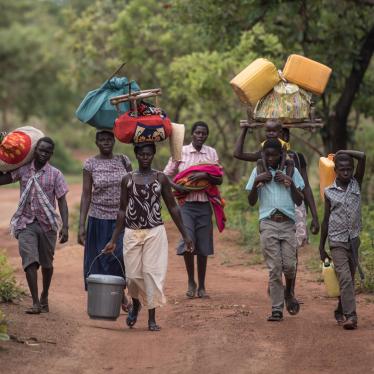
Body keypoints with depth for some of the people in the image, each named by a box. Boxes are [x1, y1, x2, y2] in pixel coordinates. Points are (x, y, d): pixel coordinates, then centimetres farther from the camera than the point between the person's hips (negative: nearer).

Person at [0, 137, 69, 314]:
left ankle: (44, 297, 32)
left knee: (46, 263, 11)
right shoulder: (22, 170, 3)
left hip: (47, 224, 0)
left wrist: (65, 226, -13)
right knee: (30, 261, -13)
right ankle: (35, 302, -15)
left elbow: (62, 201, -4)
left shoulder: (55, 174, -1)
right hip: (26, 223, 0)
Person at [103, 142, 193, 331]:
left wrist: (185, 235, 5)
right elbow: (122, 210, 8)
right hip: (132, 233, 1)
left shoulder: (161, 178, 2)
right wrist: (113, 240, 6)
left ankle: (152, 318, 2)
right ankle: (136, 305, 32)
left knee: (152, 273, -5)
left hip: (155, 232, -1)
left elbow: (172, 207, 7)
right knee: (133, 275, 2)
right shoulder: (127, 179, 4)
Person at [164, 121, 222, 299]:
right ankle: (191, 282, 3)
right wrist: (177, 187, -13)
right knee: (187, 242, -16)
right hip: (186, 203, -2)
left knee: (203, 247, 5)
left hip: (205, 205, 2)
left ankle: (201, 286, 15)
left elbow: (219, 179, 3)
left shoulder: (212, 153, 8)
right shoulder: (181, 152, 3)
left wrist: (204, 176, -15)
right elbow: (166, 175, 5)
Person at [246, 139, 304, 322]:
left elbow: (299, 201, 7)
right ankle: (277, 309, -3)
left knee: (289, 265, -7)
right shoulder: (258, 172, 10)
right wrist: (256, 182, -7)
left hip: (288, 223, 0)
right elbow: (251, 202, 8)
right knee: (274, 268, -5)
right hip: (268, 224, 0)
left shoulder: (292, 171, 10)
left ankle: (288, 292, 25)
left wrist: (290, 183, -8)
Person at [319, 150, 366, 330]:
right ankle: (351, 316, -21)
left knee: (349, 279, 10)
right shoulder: (329, 192, 1)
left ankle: (340, 311, 27)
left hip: (354, 240, 3)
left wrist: (342, 152, 1)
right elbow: (326, 220, 7)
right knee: (345, 278, -15)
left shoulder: (356, 184, 4)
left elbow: (362, 157, -10)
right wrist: (321, 247, 9)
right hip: (337, 242, -3)